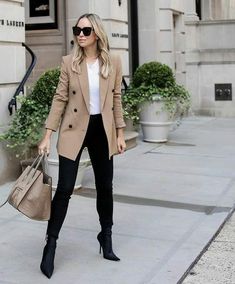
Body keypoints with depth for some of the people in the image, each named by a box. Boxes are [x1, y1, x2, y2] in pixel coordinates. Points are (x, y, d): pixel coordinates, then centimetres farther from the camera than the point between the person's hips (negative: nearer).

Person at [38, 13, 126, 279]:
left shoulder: (113, 62, 0)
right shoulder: (69, 62, -4)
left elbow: (116, 99, 5)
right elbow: (60, 99, -3)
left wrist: (120, 134, 3)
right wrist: (47, 135, -7)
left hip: (102, 130, 2)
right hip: (74, 130, -2)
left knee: (105, 187, 10)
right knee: (64, 188, -5)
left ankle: (106, 236, 30)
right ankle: (51, 244, 8)